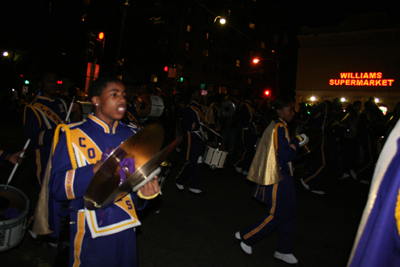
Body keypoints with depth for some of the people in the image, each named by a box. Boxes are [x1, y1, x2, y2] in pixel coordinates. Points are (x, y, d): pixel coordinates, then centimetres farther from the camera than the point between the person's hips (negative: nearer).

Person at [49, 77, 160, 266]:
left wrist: (145, 189, -12)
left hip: (125, 228, 5)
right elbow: (57, 187, -15)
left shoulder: (130, 135, 4)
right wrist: (96, 169, -30)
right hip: (90, 233, -4)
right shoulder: (73, 135, -10)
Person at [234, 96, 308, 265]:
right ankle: (245, 237, 18)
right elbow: (285, 155, -24)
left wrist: (295, 143, 7)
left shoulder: (276, 127, 11)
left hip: (282, 177, 10)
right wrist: (297, 142, -12)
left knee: (288, 214, 15)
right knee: (277, 215, 2)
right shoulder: (279, 128, -20)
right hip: (278, 179, -10)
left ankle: (283, 251, 29)